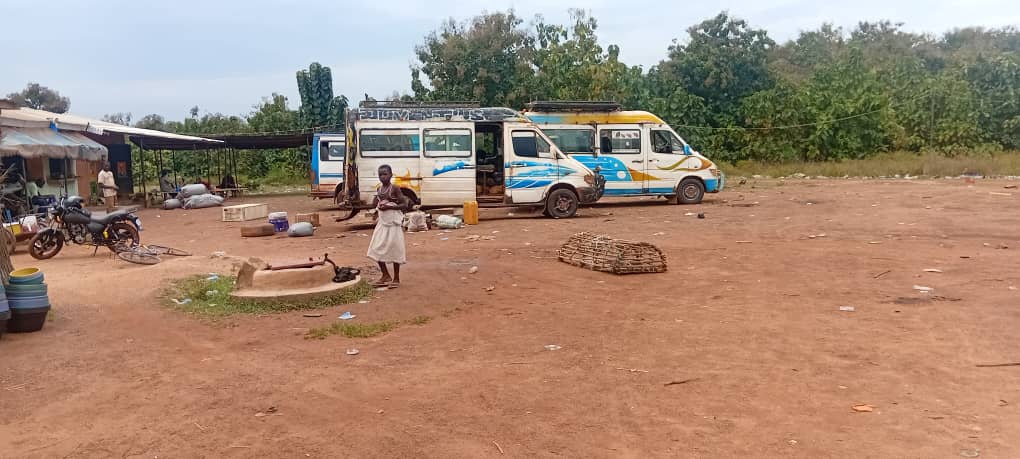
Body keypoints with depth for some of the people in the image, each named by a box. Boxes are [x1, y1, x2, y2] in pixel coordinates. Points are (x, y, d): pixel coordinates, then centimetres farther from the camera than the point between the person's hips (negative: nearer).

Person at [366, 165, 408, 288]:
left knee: (394, 249, 0)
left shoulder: (395, 188, -10)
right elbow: (374, 203, 18)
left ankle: (396, 279, 10)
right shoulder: (379, 188, 8)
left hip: (394, 222, -7)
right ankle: (386, 276, 17)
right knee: (377, 249, 4)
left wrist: (389, 206, -20)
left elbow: (405, 204, -12)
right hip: (382, 221, 7)